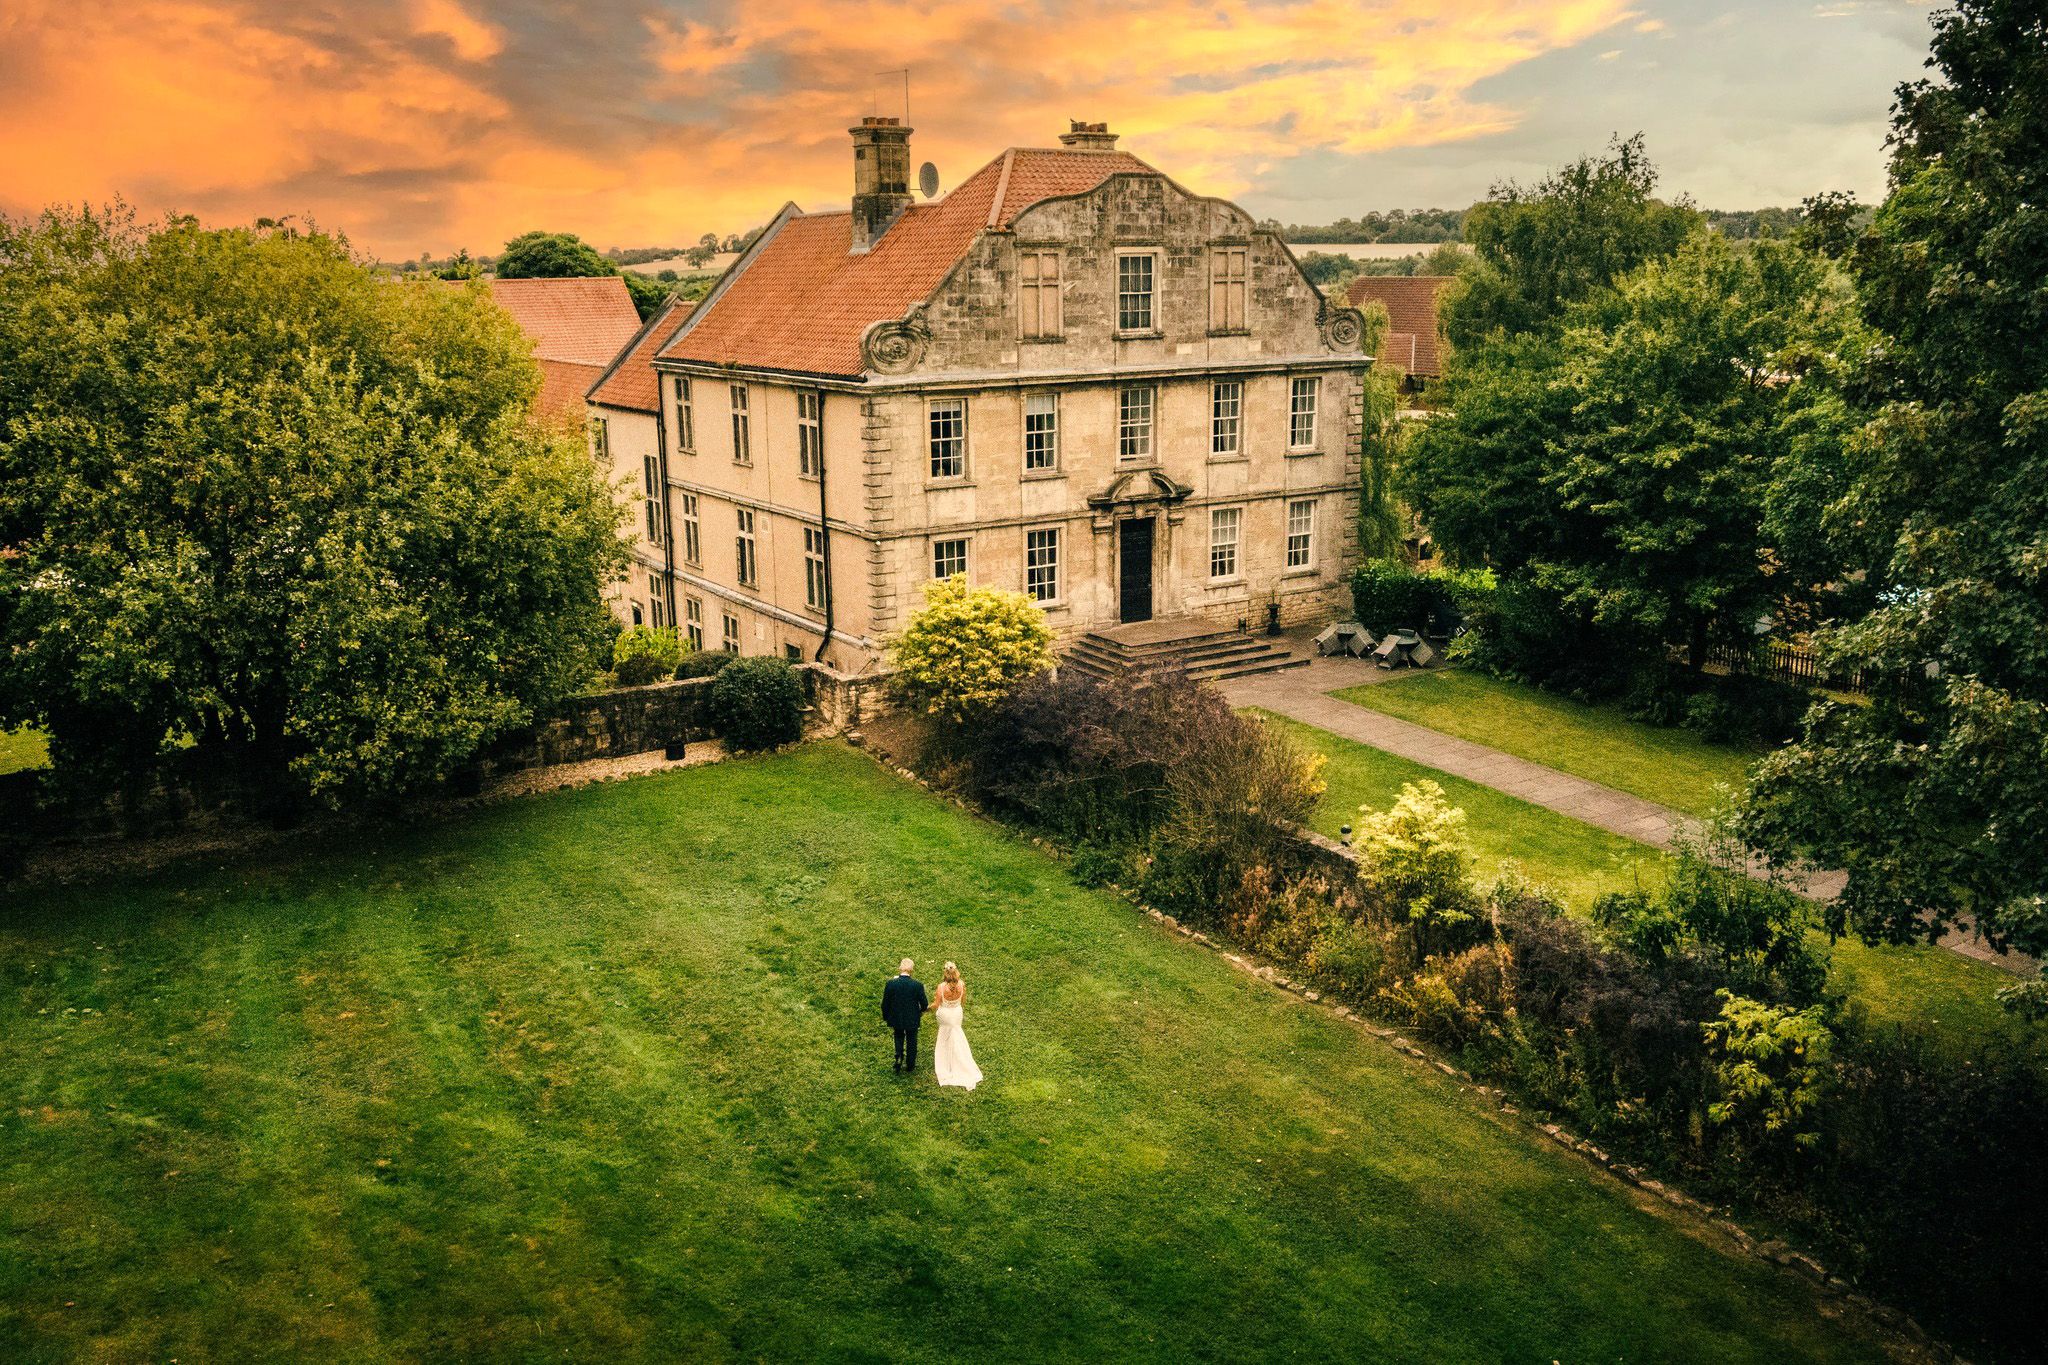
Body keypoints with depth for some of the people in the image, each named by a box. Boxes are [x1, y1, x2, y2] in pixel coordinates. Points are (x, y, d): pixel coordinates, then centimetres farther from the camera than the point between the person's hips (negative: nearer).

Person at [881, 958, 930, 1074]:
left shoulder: (890, 984, -19)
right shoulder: (917, 985, -22)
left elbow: (885, 1004, -9)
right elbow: (924, 1004, -12)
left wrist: (885, 1017, 9)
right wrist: (921, 1010, 11)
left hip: (896, 1018, 1)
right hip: (912, 1019, -1)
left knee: (899, 1037, 28)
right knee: (911, 1041, 20)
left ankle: (899, 1058, 14)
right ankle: (910, 1065, 33)